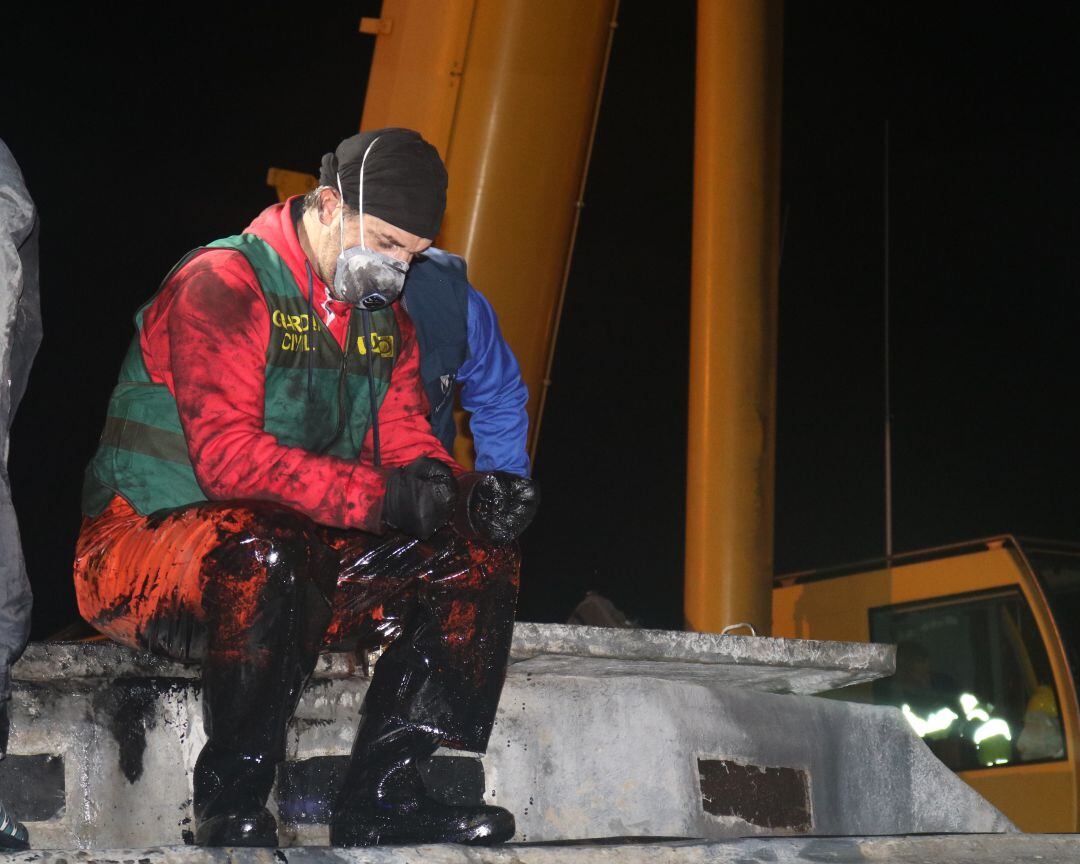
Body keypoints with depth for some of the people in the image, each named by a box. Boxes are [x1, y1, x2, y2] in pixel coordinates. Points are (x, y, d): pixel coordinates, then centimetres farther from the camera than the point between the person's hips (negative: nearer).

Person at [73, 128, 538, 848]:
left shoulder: (386, 319, 12)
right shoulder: (221, 284, -14)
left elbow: (407, 446, 8)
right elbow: (227, 454, -25)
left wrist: (468, 494, -16)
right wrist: (381, 494, -33)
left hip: (308, 553, 8)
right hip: (150, 543, -7)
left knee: (480, 560, -9)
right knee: (267, 550, -40)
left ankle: (382, 797, -15)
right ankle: (231, 810, -27)